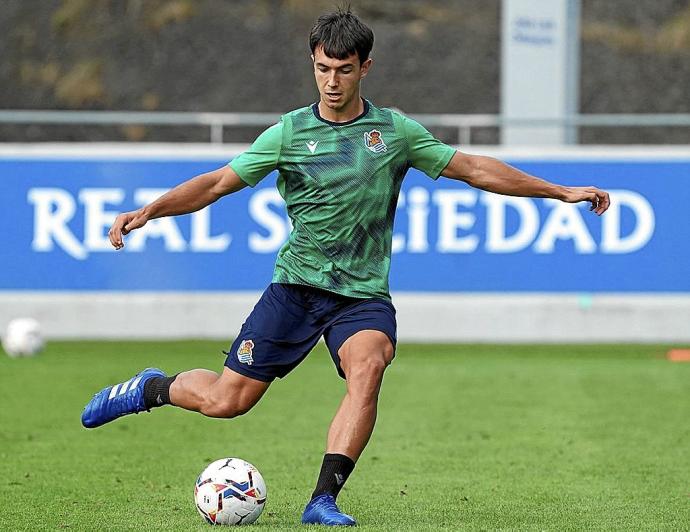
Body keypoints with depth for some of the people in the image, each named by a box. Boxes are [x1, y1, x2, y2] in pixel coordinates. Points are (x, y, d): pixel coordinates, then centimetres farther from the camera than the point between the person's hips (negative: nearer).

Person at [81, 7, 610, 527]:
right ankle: (151, 389, 28)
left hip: (363, 294, 1)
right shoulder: (289, 133, 0)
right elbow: (218, 183, 0)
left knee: (367, 367, -32)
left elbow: (475, 169, 12)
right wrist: (148, 211, -13)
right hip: (296, 286, -1)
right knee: (225, 401, -4)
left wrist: (560, 191, 13)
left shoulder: (397, 131, 4)